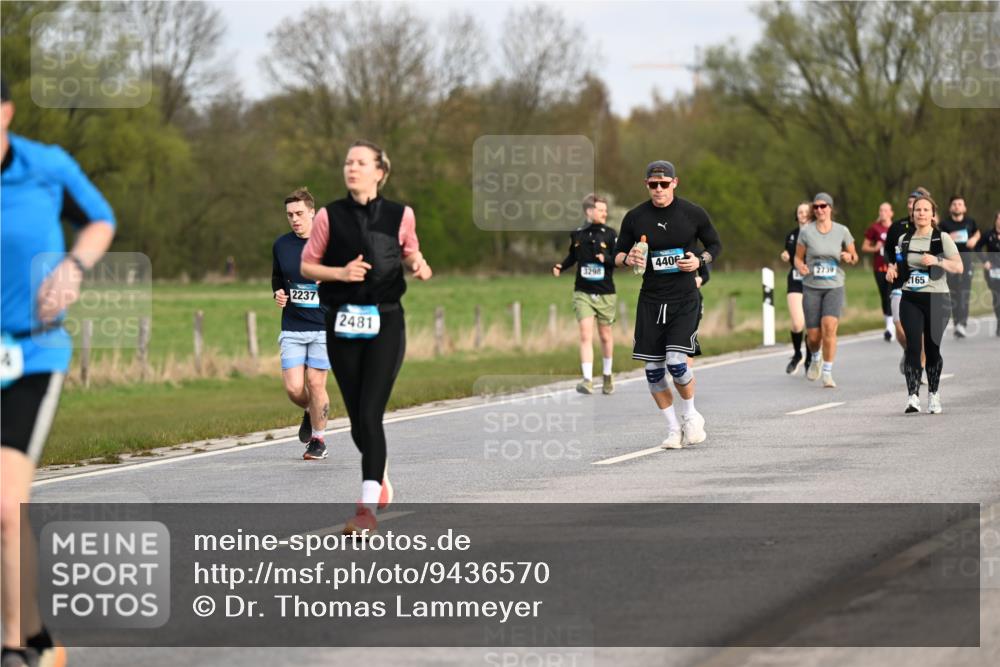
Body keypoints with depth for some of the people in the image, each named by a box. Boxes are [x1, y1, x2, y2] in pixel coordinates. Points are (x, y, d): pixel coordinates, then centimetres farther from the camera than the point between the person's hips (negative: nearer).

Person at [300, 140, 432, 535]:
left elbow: (410, 254, 19)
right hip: (342, 324, 2)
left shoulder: (399, 216, 3)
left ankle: (368, 508, -16)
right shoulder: (330, 216, 2)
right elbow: (306, 266, 6)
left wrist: (419, 266, -4)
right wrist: (340, 272, -12)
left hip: (385, 323, -2)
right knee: (357, 419, 7)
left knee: (370, 415, -13)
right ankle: (380, 476, 37)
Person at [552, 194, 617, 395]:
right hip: (583, 293, 0)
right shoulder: (577, 235, 3)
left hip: (606, 294, 0)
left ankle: (607, 376, 31)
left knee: (606, 336, 12)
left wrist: (606, 258, -24)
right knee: (585, 335, -11)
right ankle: (587, 380, -16)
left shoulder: (609, 234, -3)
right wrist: (561, 267, 2)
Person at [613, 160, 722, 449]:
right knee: (653, 369, 0)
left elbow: (715, 244, 12)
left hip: (685, 298, -3)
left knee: (676, 361, -15)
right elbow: (618, 254, 11)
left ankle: (691, 414, 12)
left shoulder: (693, 213, -1)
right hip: (650, 300, 3)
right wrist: (628, 259, -12)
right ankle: (673, 428, 15)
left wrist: (700, 261, -8)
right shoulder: (634, 217, 3)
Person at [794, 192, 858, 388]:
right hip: (811, 287, 1)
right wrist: (800, 267, -16)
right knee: (813, 336, 0)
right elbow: (798, 258, 6)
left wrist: (849, 257, -12)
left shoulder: (842, 231, 0)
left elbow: (854, 257, 11)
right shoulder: (806, 231, -2)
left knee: (829, 327, -21)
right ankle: (815, 358, 36)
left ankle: (827, 373, -11)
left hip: (834, 286, -1)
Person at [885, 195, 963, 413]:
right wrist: (893, 269, 6)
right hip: (910, 299, 2)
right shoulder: (904, 239, 10)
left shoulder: (942, 238, -1)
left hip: (936, 299, -2)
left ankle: (933, 394, 21)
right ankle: (913, 396, -16)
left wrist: (937, 260, -24)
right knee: (913, 346, -11)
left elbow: (959, 267, -9)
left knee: (932, 347, 4)